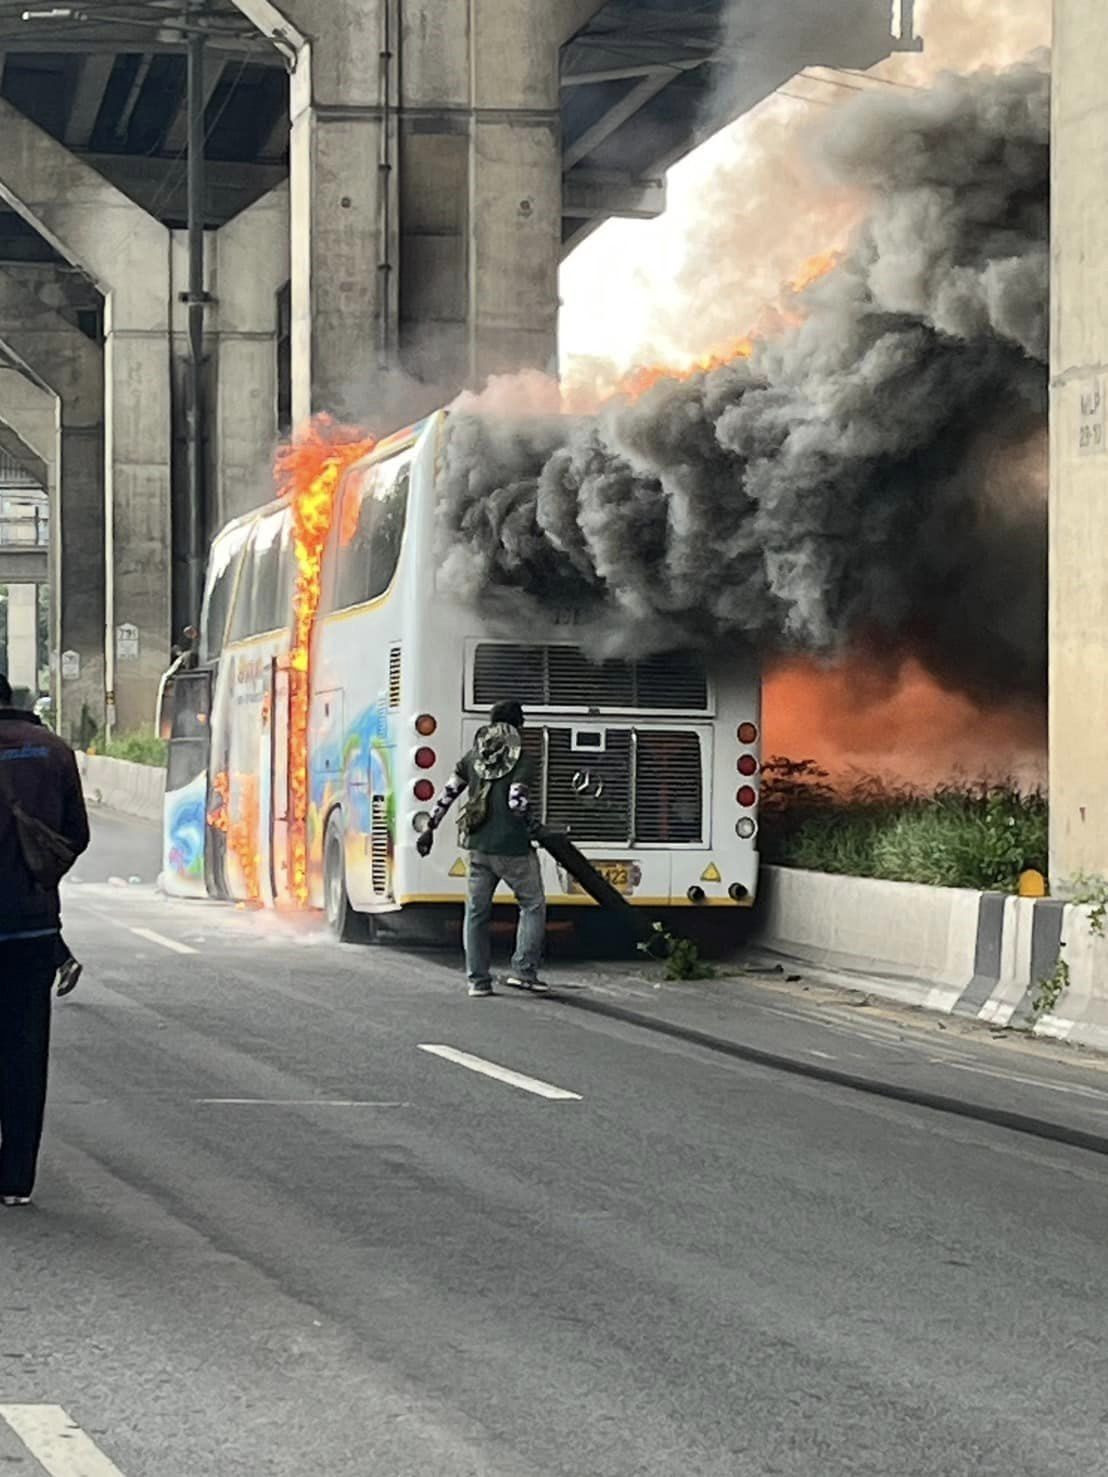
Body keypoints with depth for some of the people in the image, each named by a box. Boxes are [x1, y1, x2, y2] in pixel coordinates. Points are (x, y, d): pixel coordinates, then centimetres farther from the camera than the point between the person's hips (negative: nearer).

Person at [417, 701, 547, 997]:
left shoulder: (472, 758, 8)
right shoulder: (522, 762, -9)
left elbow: (447, 794, 10)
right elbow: (517, 803, -17)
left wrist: (430, 828, 18)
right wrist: (533, 825, 3)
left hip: (478, 846, 5)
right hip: (513, 848, -5)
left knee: (477, 911, 11)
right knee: (533, 905, 10)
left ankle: (478, 980, 11)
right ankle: (523, 970, 1)